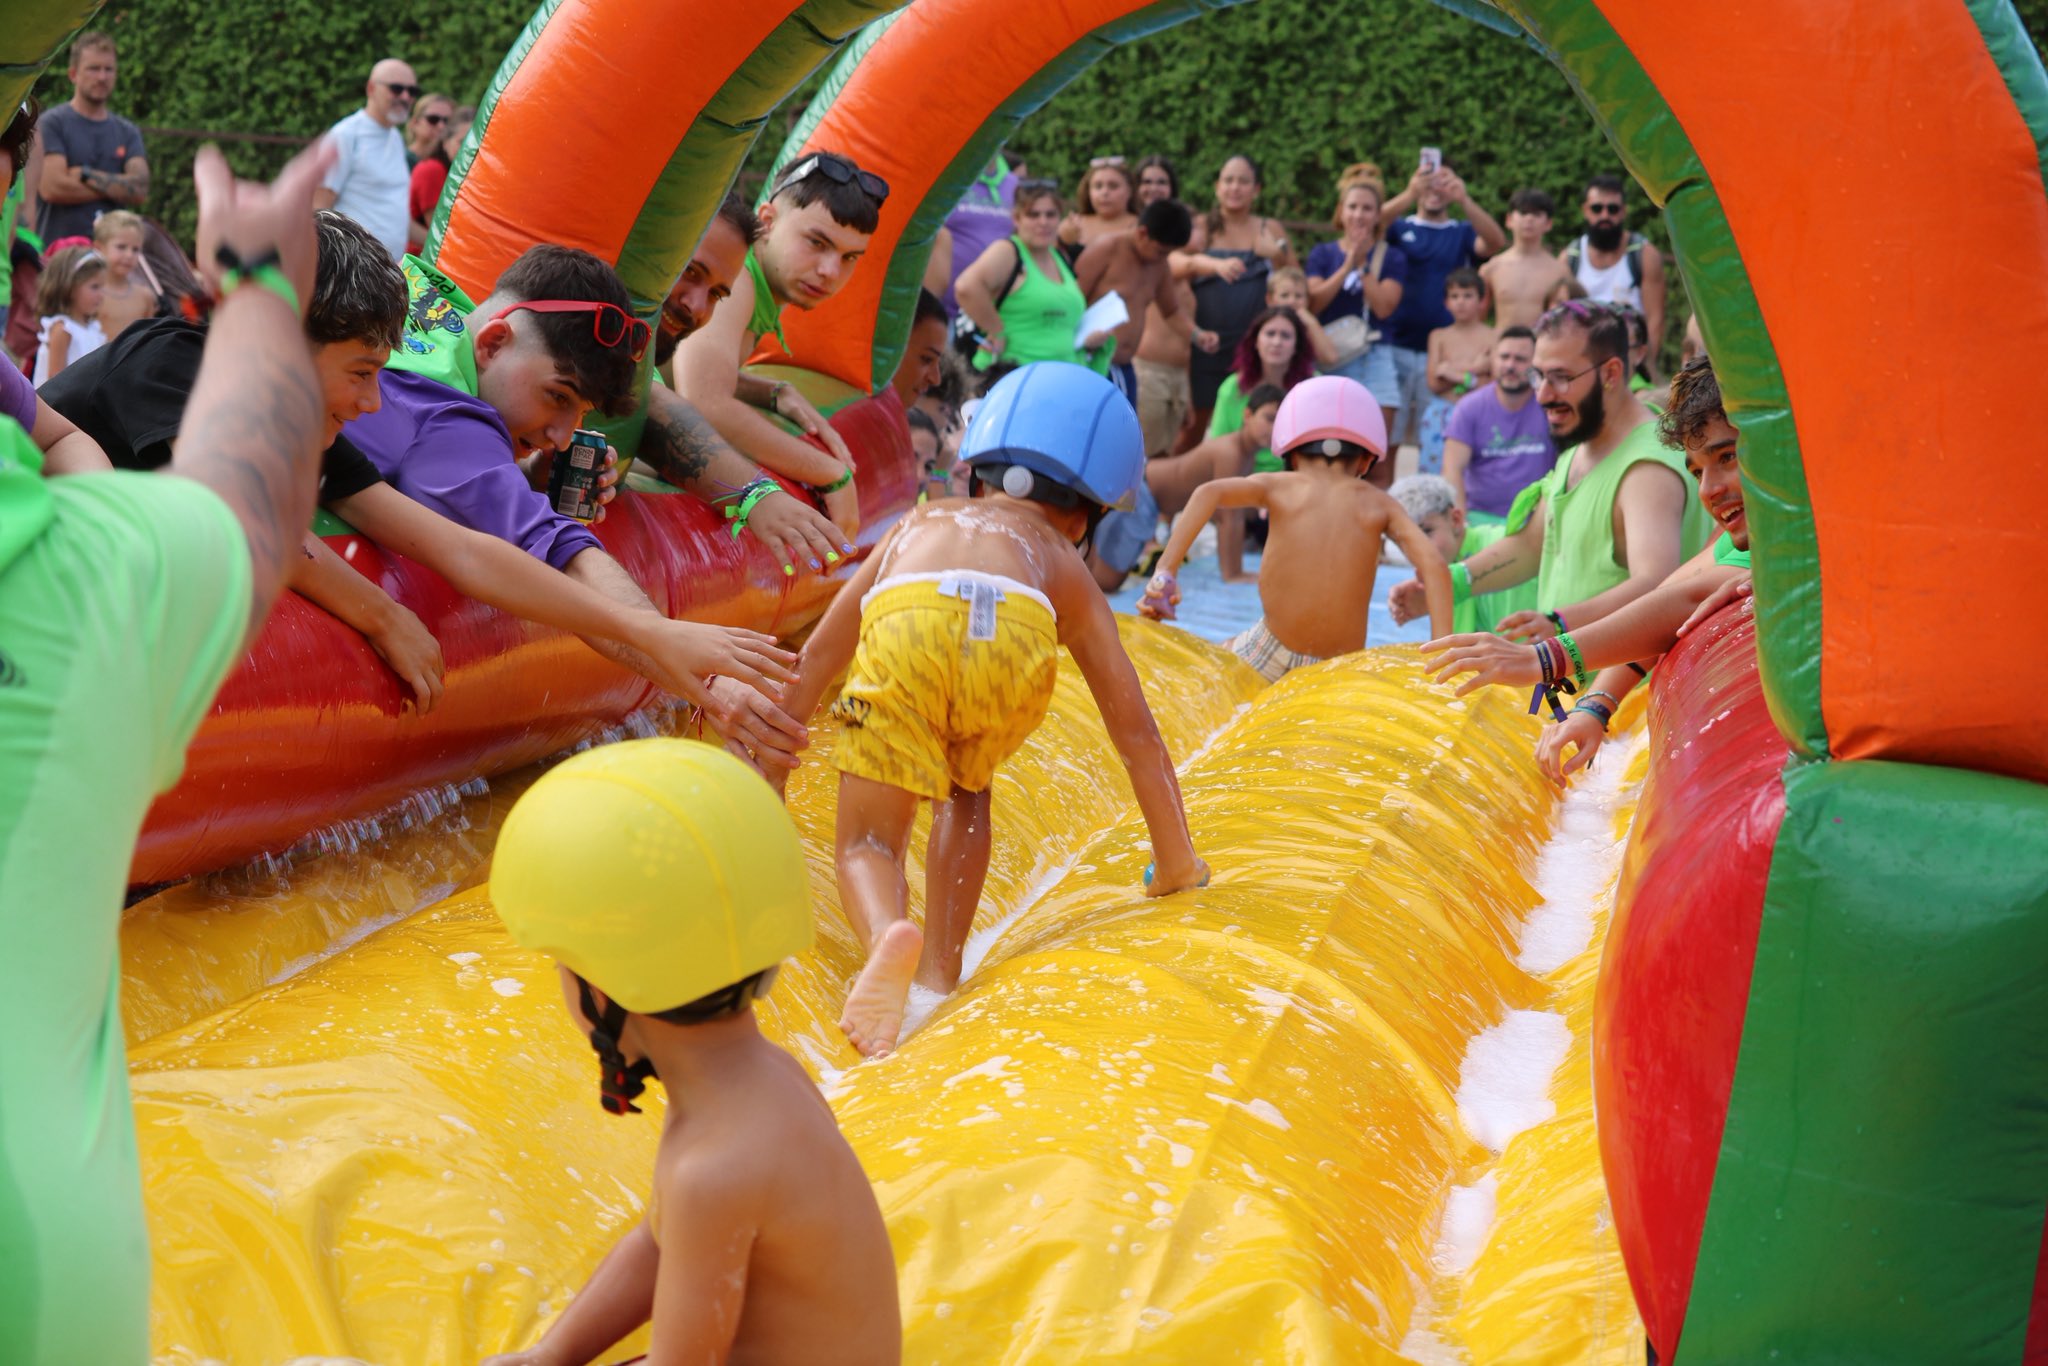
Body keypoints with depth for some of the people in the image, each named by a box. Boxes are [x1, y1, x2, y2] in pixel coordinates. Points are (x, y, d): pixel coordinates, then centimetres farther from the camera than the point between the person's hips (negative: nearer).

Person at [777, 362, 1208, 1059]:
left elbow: (819, 654, 46)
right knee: (965, 787, 31)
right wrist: (1178, 864, 44)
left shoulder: (919, 522, 45)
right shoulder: (1066, 571, 39)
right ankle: (940, 971, 19)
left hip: (905, 623, 0)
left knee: (867, 841, 11)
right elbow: (1135, 730, 36)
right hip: (1017, 635, 0)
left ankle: (887, 935, -22)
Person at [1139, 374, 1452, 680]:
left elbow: (1209, 492, -10)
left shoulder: (1277, 486, 8)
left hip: (1271, 657, 0)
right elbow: (1433, 564, -2)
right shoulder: (1376, 504, 11)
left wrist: (1165, 572, -14)